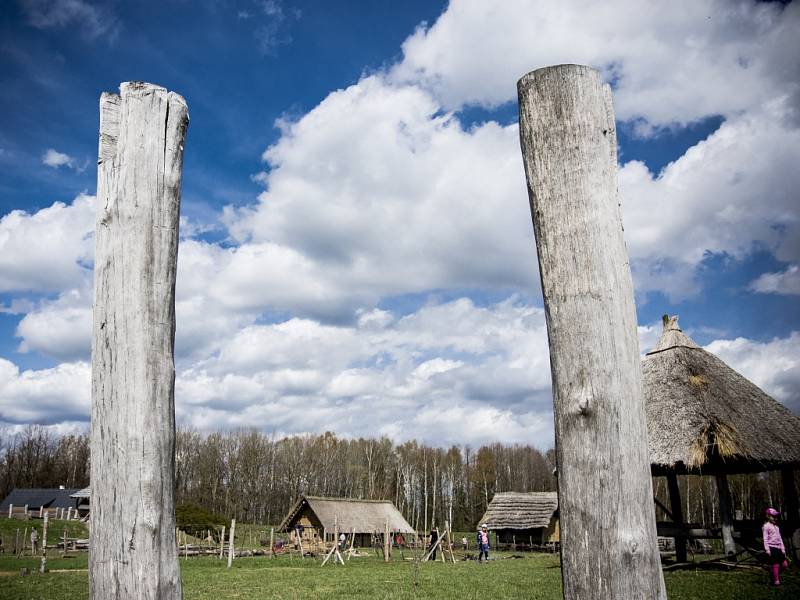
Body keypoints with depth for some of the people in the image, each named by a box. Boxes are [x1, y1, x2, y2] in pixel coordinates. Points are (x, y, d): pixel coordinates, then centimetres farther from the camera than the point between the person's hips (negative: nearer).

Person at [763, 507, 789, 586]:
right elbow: (765, 539, -9)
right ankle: (776, 581, 4)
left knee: (785, 564, 4)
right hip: (771, 547, -8)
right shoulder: (766, 526, -6)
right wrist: (767, 550, -14)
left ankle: (776, 574, 25)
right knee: (775, 565, -5)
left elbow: (780, 538, 20)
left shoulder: (776, 526, 18)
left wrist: (783, 549, 15)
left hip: (778, 548, 8)